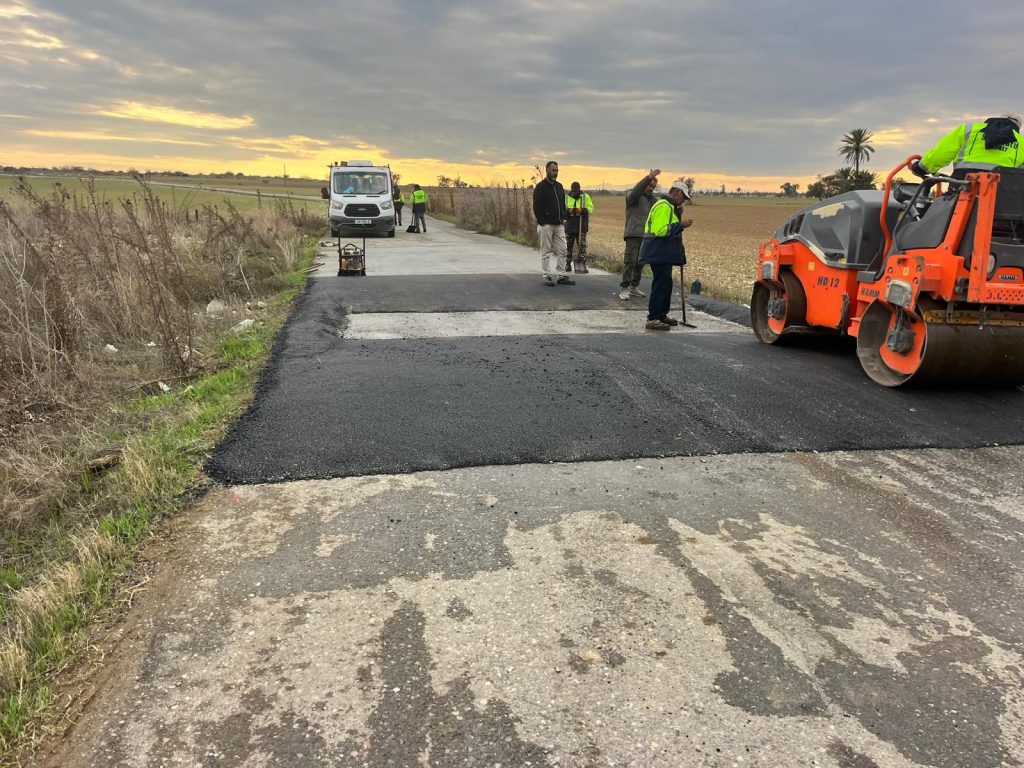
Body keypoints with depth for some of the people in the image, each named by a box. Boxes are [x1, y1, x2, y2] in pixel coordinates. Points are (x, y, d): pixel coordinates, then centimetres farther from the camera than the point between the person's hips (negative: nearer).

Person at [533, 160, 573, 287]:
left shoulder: (559, 186, 15)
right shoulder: (540, 187, -6)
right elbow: (537, 207, -10)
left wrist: (563, 219, 10)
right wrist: (542, 223, -15)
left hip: (559, 225, 6)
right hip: (546, 225, -6)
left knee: (562, 251, 4)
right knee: (546, 252, 0)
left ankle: (562, 276, 9)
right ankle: (547, 276, 6)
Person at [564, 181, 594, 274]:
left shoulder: (585, 197, 5)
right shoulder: (566, 197, 7)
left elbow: (590, 208, 1)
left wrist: (582, 210, -17)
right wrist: (568, 211, -16)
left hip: (581, 227, -1)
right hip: (569, 226, 1)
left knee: (582, 246, -3)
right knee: (568, 246, 6)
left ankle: (582, 265, -1)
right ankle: (568, 264, 16)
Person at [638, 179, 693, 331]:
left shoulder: (670, 207, 21)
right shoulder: (663, 206, -14)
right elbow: (660, 230, -24)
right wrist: (680, 225, -20)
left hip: (665, 254, 11)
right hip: (659, 253, -11)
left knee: (666, 284, 15)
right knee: (661, 284, -11)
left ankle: (662, 315, 25)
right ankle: (652, 319, -10)